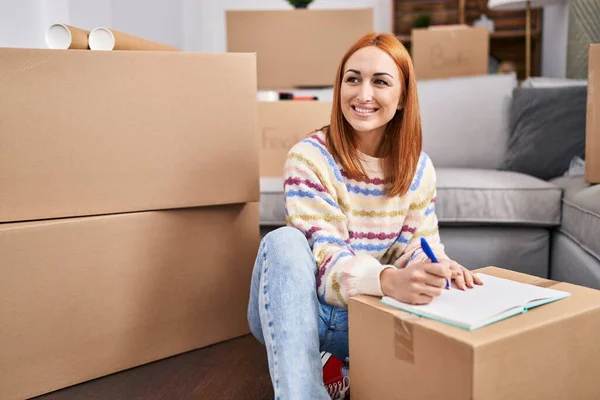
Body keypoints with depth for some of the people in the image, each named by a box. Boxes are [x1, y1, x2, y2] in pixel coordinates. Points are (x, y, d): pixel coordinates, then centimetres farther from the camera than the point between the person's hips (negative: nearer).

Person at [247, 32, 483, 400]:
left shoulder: (419, 167, -1)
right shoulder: (310, 157, -16)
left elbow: (416, 244, -1)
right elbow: (326, 258, -24)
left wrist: (438, 265, -27)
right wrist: (389, 280, -46)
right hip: (300, 312, -3)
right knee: (284, 241, -33)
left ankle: (348, 367, 0)